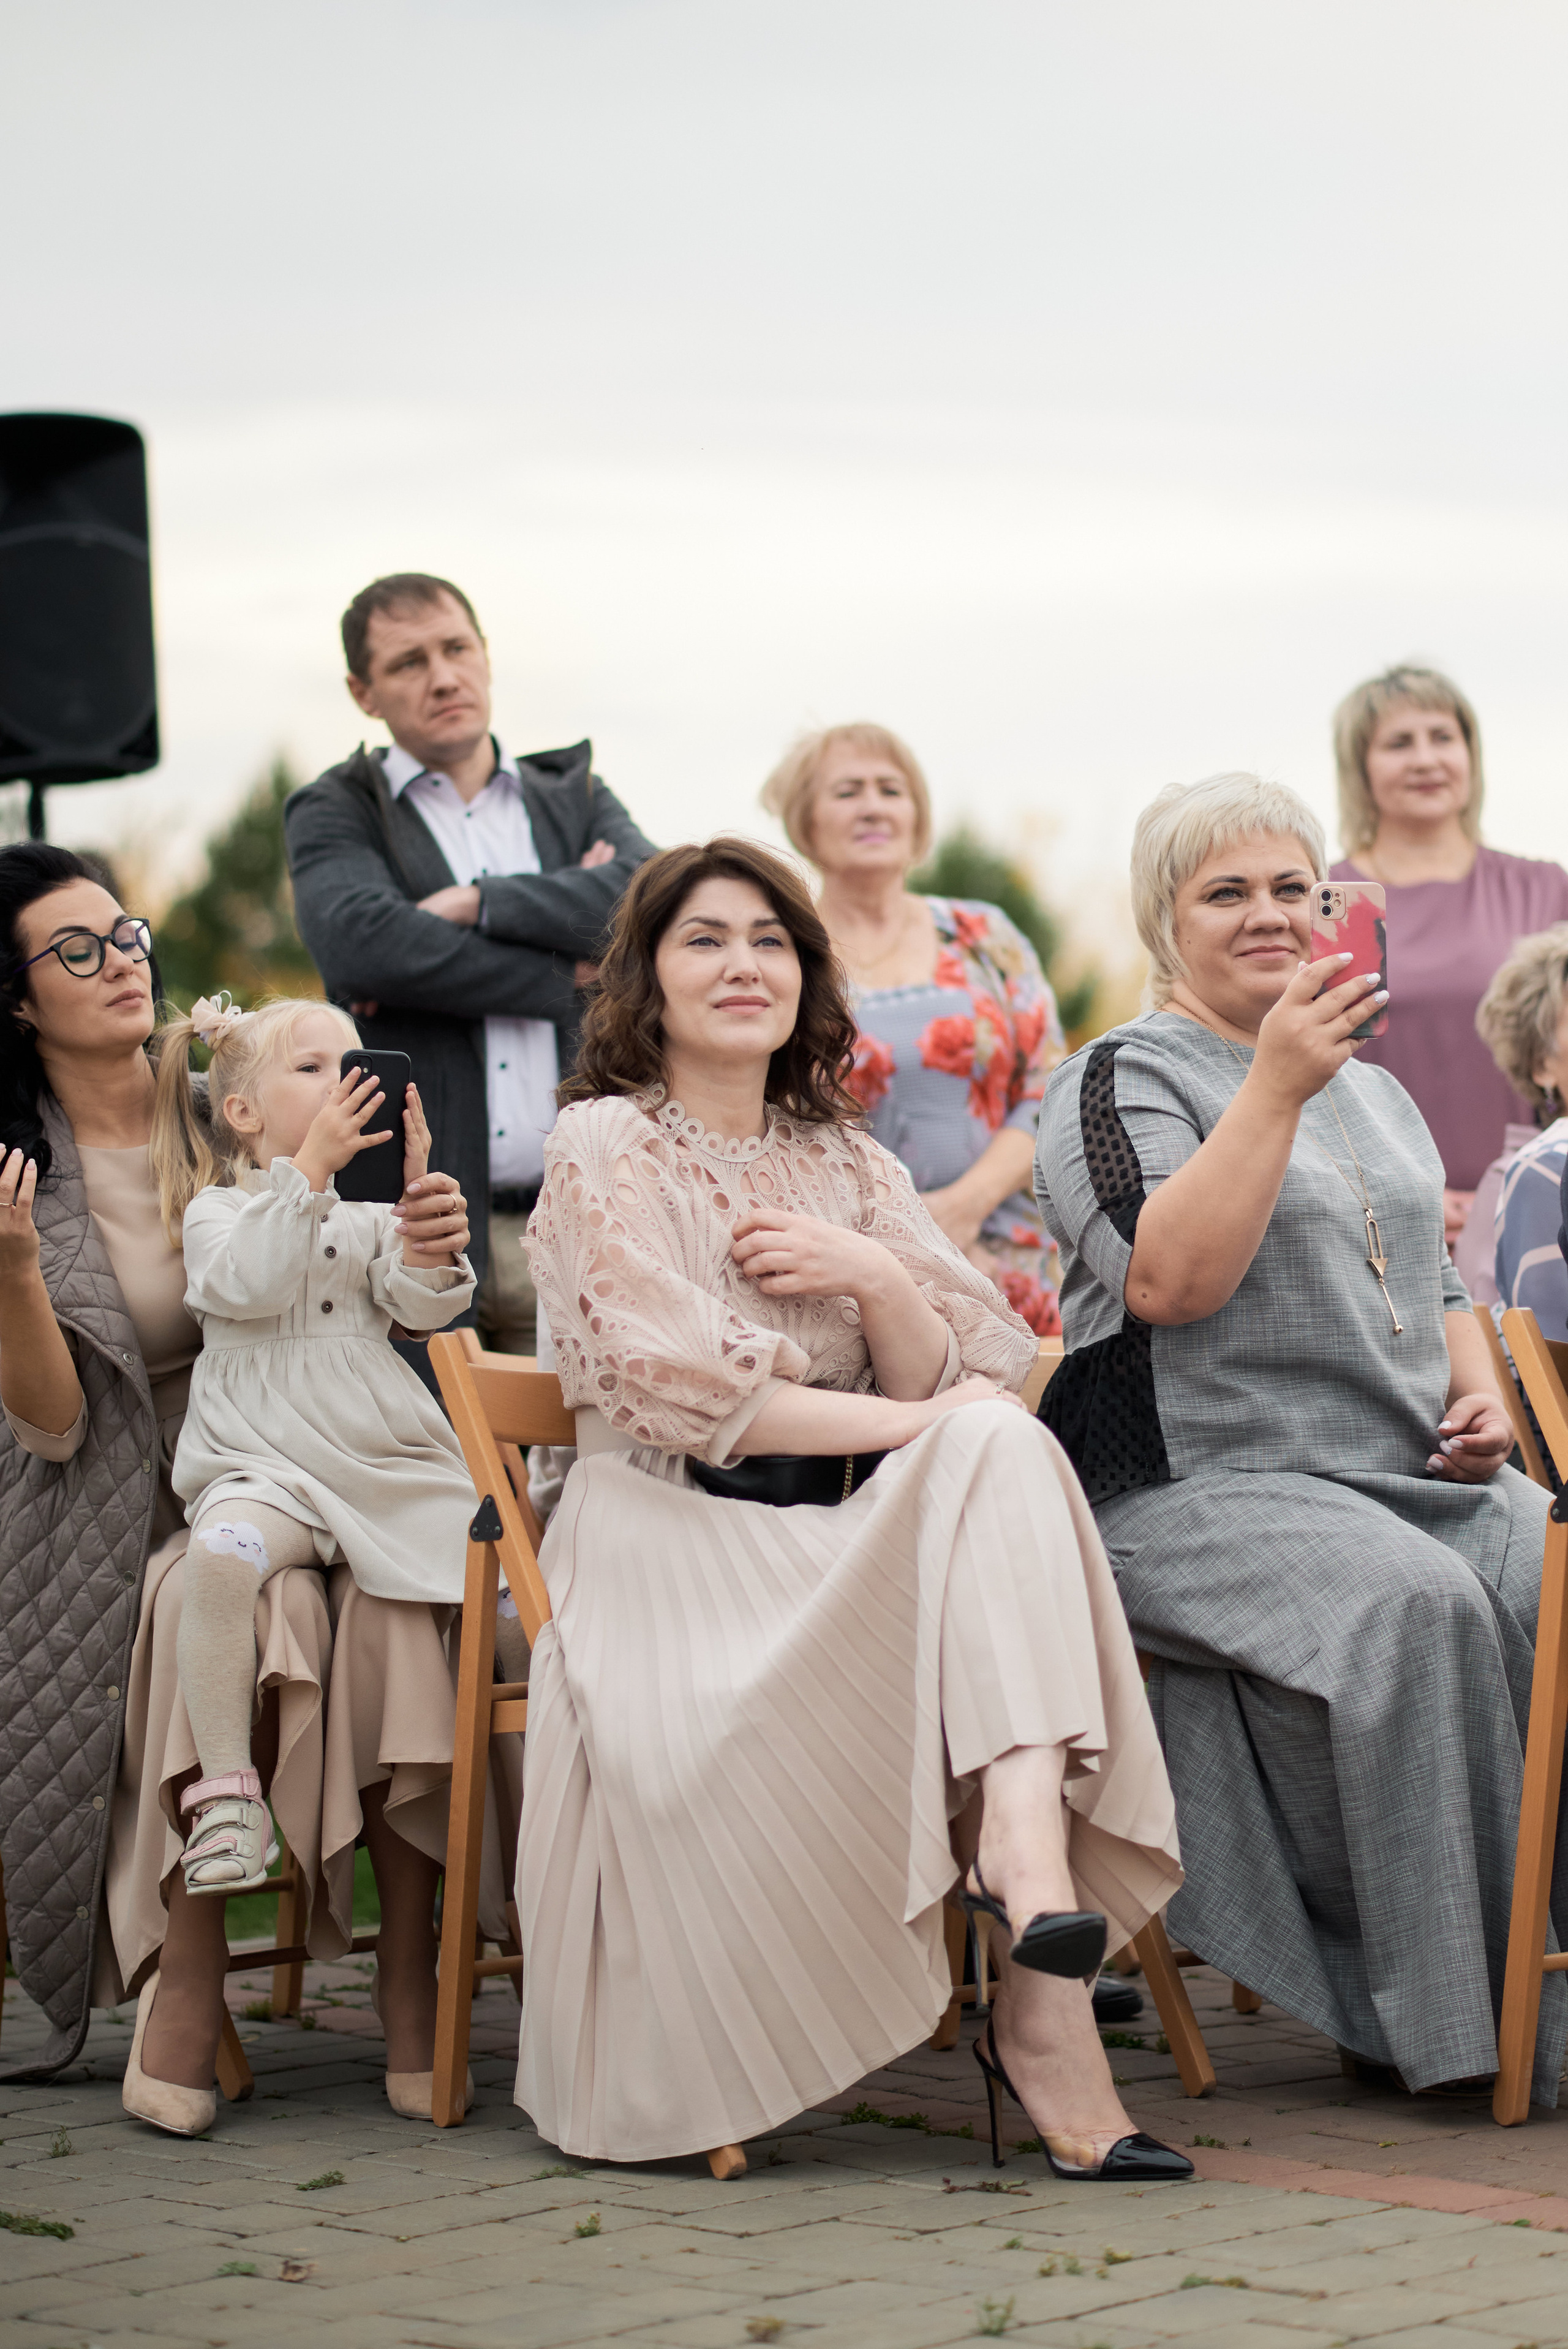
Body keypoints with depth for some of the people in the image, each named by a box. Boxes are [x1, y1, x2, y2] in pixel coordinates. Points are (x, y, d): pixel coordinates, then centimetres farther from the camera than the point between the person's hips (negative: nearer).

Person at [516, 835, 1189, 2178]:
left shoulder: (845, 1161, 20)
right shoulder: (605, 1145, 3)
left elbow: (943, 1378, 10)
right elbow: (677, 1388, -10)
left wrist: (879, 1280, -11)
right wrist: (922, 1427, -11)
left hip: (833, 1546, 5)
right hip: (672, 1551, -5)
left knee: (1000, 1451, -29)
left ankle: (1028, 1843, -48)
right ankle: (1044, 2019, -37)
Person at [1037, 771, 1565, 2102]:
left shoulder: (1376, 1092, 24)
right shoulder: (1122, 1081, 1)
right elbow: (1167, 1280, -16)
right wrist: (1275, 1086, -20)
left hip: (1414, 1481, 7)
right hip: (1202, 1486, -6)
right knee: (1413, 1603, -34)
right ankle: (1453, 2012, -26)